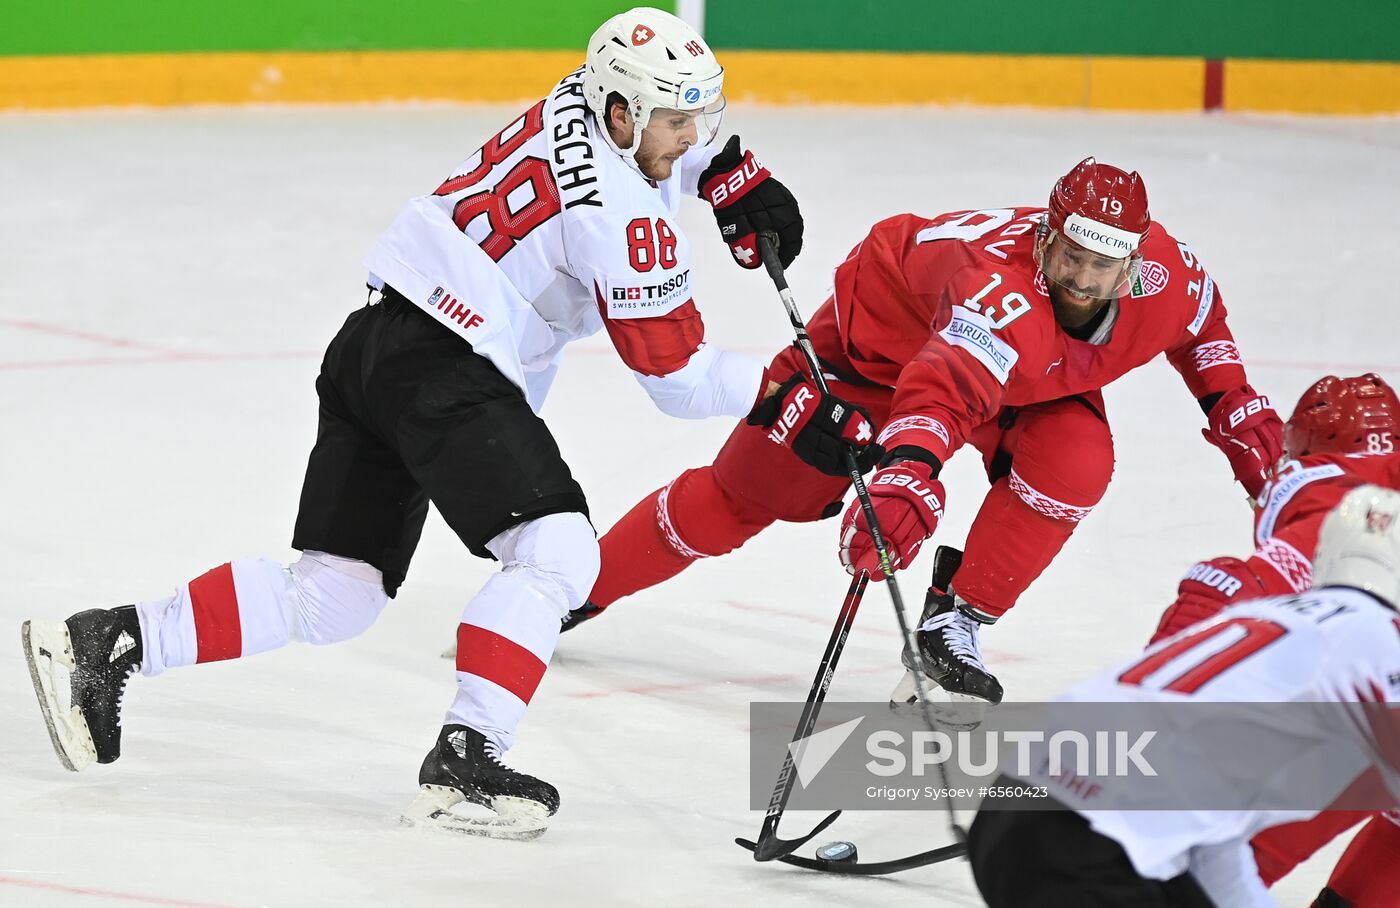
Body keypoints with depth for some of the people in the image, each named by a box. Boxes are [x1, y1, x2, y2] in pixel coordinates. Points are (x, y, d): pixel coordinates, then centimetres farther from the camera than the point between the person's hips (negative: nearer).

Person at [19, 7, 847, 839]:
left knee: (334, 596, 10)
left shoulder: (581, 103, 10)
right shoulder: (622, 214, -14)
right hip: (445, 369, -10)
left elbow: (676, 146, 36)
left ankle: (109, 644, 9)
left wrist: (737, 176, 21)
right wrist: (782, 391, 0)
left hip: (379, 344, 10)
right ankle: (463, 762, -22)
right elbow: (677, 373, -8)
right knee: (556, 552, -16)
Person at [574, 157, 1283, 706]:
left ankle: (952, 625, -10)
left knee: (1074, 458, -26)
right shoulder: (1004, 287, -48)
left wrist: (1236, 408, -2)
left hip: (1031, 377, 5)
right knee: (747, 494, 1)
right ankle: (583, 588, 22)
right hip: (884, 335, -5)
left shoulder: (1167, 273, -28)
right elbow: (944, 388, -66)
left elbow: (1200, 320, 0)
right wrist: (907, 476, -82)